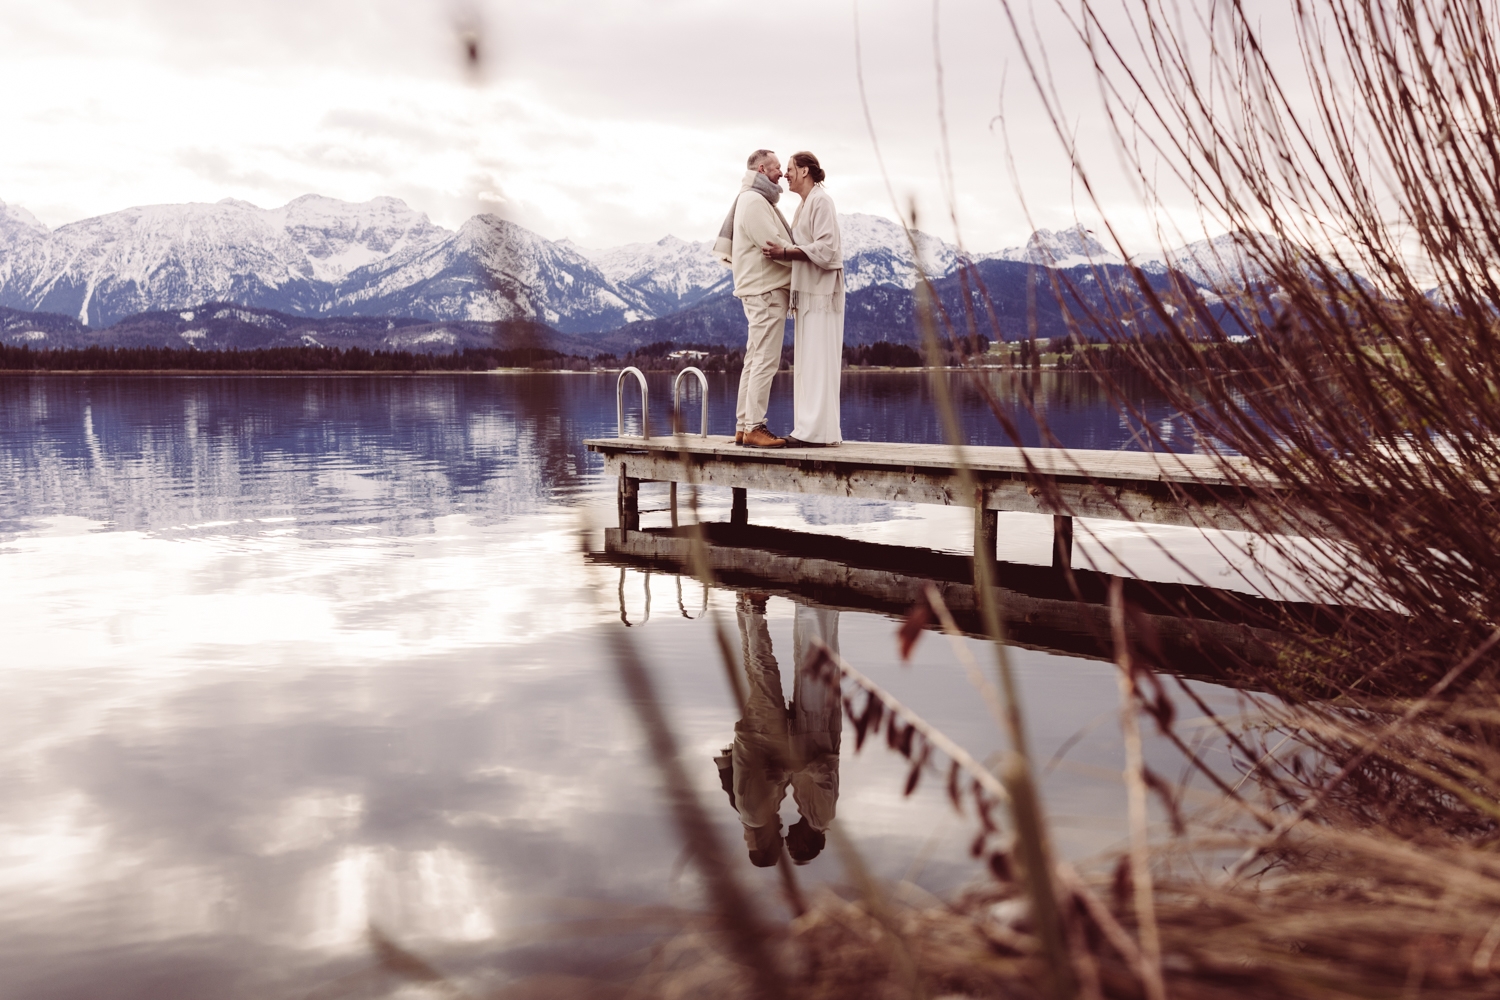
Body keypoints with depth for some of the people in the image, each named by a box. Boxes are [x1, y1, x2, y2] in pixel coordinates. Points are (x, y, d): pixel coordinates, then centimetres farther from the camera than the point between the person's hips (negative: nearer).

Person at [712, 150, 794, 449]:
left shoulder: (758, 201, 22)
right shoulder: (754, 202, -12)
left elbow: (777, 242, 19)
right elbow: (776, 247, -18)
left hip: (763, 291, 11)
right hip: (766, 291, -11)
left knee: (755, 360, 11)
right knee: (766, 360, -11)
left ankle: (743, 426, 13)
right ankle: (754, 427, -11)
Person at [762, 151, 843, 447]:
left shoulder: (820, 201, -9)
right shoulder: (804, 205, 20)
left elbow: (824, 250, -19)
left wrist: (785, 253, -23)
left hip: (821, 290, -10)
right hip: (807, 290, 10)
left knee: (816, 359, -10)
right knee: (807, 361, 8)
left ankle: (816, 431, -10)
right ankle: (811, 429, 10)